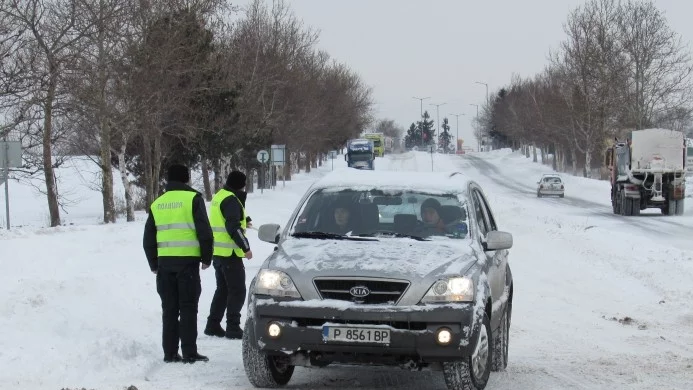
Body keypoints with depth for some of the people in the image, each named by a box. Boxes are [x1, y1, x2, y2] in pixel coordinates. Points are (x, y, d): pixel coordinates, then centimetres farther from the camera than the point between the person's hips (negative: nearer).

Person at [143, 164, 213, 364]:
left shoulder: (157, 203, 12)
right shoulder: (193, 199, -3)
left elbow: (148, 238, 15)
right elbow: (204, 231, -9)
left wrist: (154, 264, 23)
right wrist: (206, 257, 2)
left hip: (165, 262, 4)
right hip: (188, 260, -4)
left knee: (169, 309, 10)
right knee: (188, 308, -1)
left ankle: (170, 353, 9)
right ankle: (189, 353, -4)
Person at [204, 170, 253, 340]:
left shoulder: (219, 197, 15)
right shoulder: (231, 200, -15)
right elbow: (233, 227, -23)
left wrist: (244, 221, 18)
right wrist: (246, 247, -22)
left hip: (218, 252, 10)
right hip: (230, 253, -10)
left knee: (222, 289, 17)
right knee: (237, 290, -5)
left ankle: (213, 325, 18)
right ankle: (233, 328, -7)